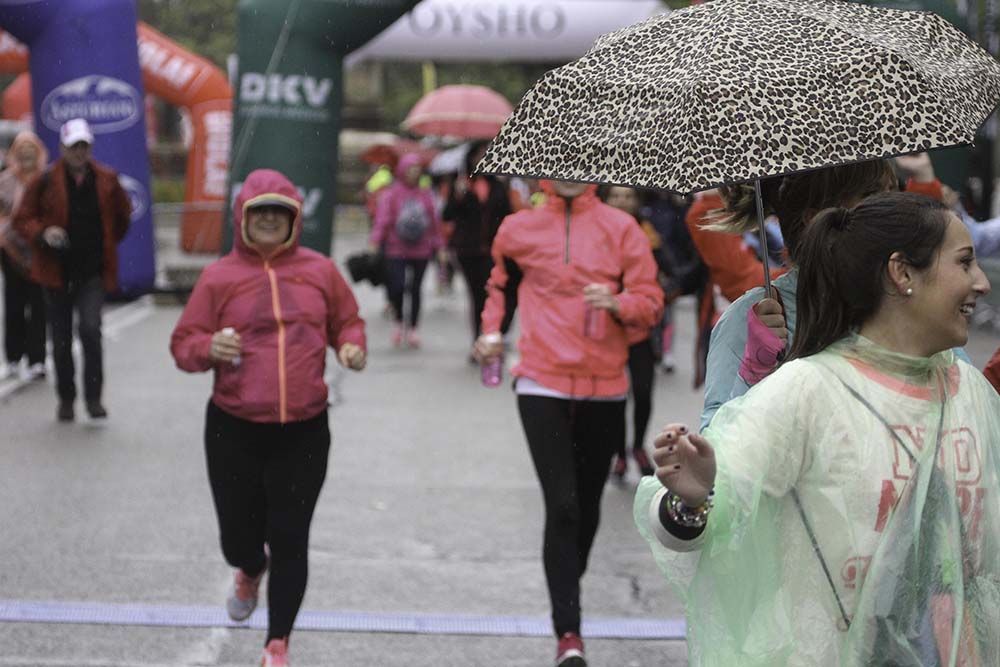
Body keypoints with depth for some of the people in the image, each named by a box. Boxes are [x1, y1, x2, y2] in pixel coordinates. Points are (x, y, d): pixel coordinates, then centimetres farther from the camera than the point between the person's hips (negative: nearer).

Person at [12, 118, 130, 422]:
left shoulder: (106, 180, 1)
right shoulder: (46, 181, -3)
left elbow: (123, 215, 18)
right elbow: (22, 220, 1)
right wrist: (43, 234, -17)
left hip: (93, 271, -1)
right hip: (57, 271, 1)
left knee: (90, 328, -18)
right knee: (61, 339, 8)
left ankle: (93, 397, -7)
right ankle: (66, 399, 23)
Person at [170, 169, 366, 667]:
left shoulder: (321, 271, 5)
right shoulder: (218, 277, 0)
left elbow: (347, 322, 18)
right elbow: (183, 344, 3)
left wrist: (351, 347, -4)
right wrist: (209, 348, -19)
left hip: (304, 433, 0)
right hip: (234, 431, 0)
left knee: (290, 540, 0)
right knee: (239, 539, 8)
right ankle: (251, 572, 48)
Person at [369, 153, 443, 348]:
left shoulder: (425, 195, 7)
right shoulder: (391, 194, -2)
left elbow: (435, 222, 14)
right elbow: (382, 220, -7)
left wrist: (439, 246, 14)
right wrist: (375, 243, -16)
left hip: (421, 252, 3)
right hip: (396, 250, -3)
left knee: (415, 289, 7)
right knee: (398, 286, -14)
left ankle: (412, 328, 20)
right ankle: (399, 322, 13)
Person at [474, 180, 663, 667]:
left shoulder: (620, 227, 2)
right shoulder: (519, 229, 5)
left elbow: (651, 302, 0)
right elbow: (501, 283, 24)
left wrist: (617, 302, -20)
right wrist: (492, 329, 9)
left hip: (604, 388, 1)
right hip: (542, 384, -1)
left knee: (587, 505, 13)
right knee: (562, 507, -12)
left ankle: (568, 597, 34)